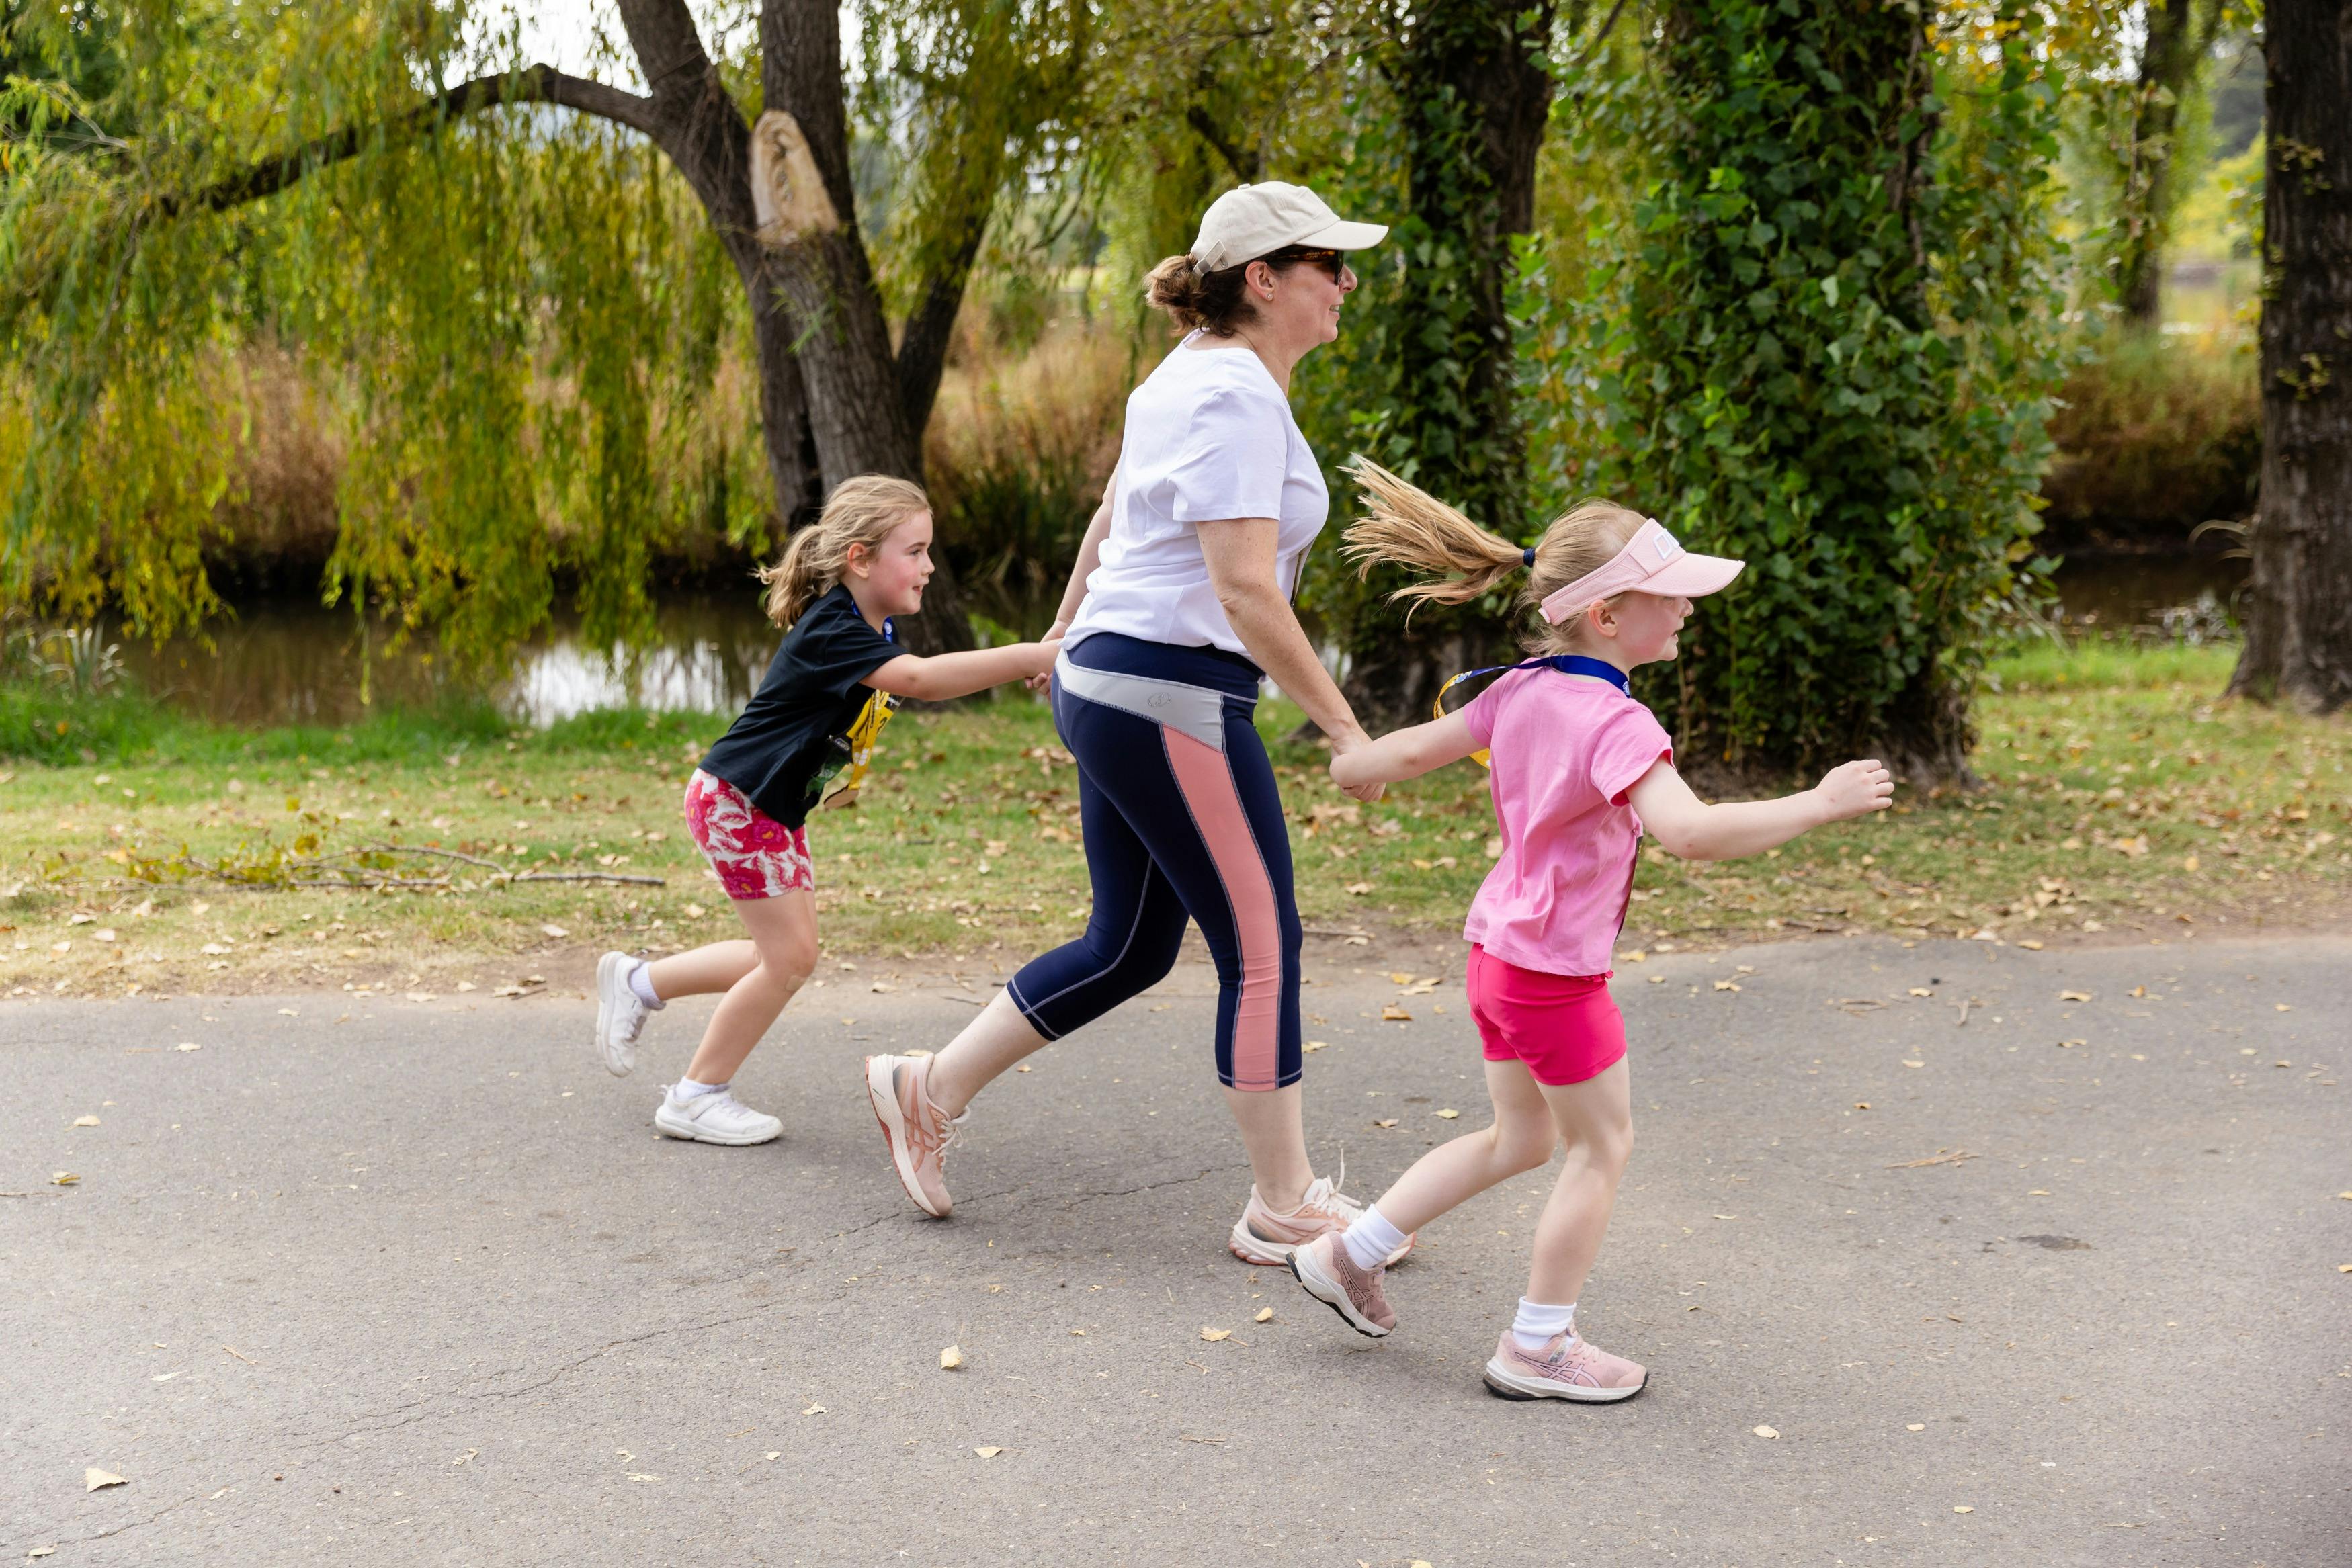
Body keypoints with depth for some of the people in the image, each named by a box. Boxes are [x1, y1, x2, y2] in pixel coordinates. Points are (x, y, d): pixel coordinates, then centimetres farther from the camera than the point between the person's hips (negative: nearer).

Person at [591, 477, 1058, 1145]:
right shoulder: (831, 632, -28)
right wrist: (1033, 657, -47)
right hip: (735, 801, -10)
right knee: (790, 955, -6)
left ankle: (638, 983, 28)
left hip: (778, 809, 10)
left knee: (785, 954, 12)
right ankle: (697, 1097, 9)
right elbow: (921, 679, -42)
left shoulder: (871, 628, 4)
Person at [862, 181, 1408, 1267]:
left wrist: (1069, 629, 39)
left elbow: (1113, 513, 26)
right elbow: (1244, 589, -22)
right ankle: (1284, 1207, 10)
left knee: (1129, 948, 16)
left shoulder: (1191, 373, 14)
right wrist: (1342, 727, -18)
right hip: (1171, 697, -10)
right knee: (1261, 947, 0)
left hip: (1106, 680, 10)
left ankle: (932, 1090, 23)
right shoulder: (1236, 397, -16)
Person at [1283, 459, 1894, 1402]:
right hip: (1557, 974, -9)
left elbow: (1412, 750, 12)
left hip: (1496, 948, 9)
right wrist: (1818, 805, -32)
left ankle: (1350, 1253, 27)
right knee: (1602, 1146, 9)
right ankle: (1538, 1347, 18)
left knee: (1521, 1138, 23)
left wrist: (1357, 767, 34)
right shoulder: (1616, 724, -23)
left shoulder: (1520, 692, 2)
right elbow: (1688, 832, -38)